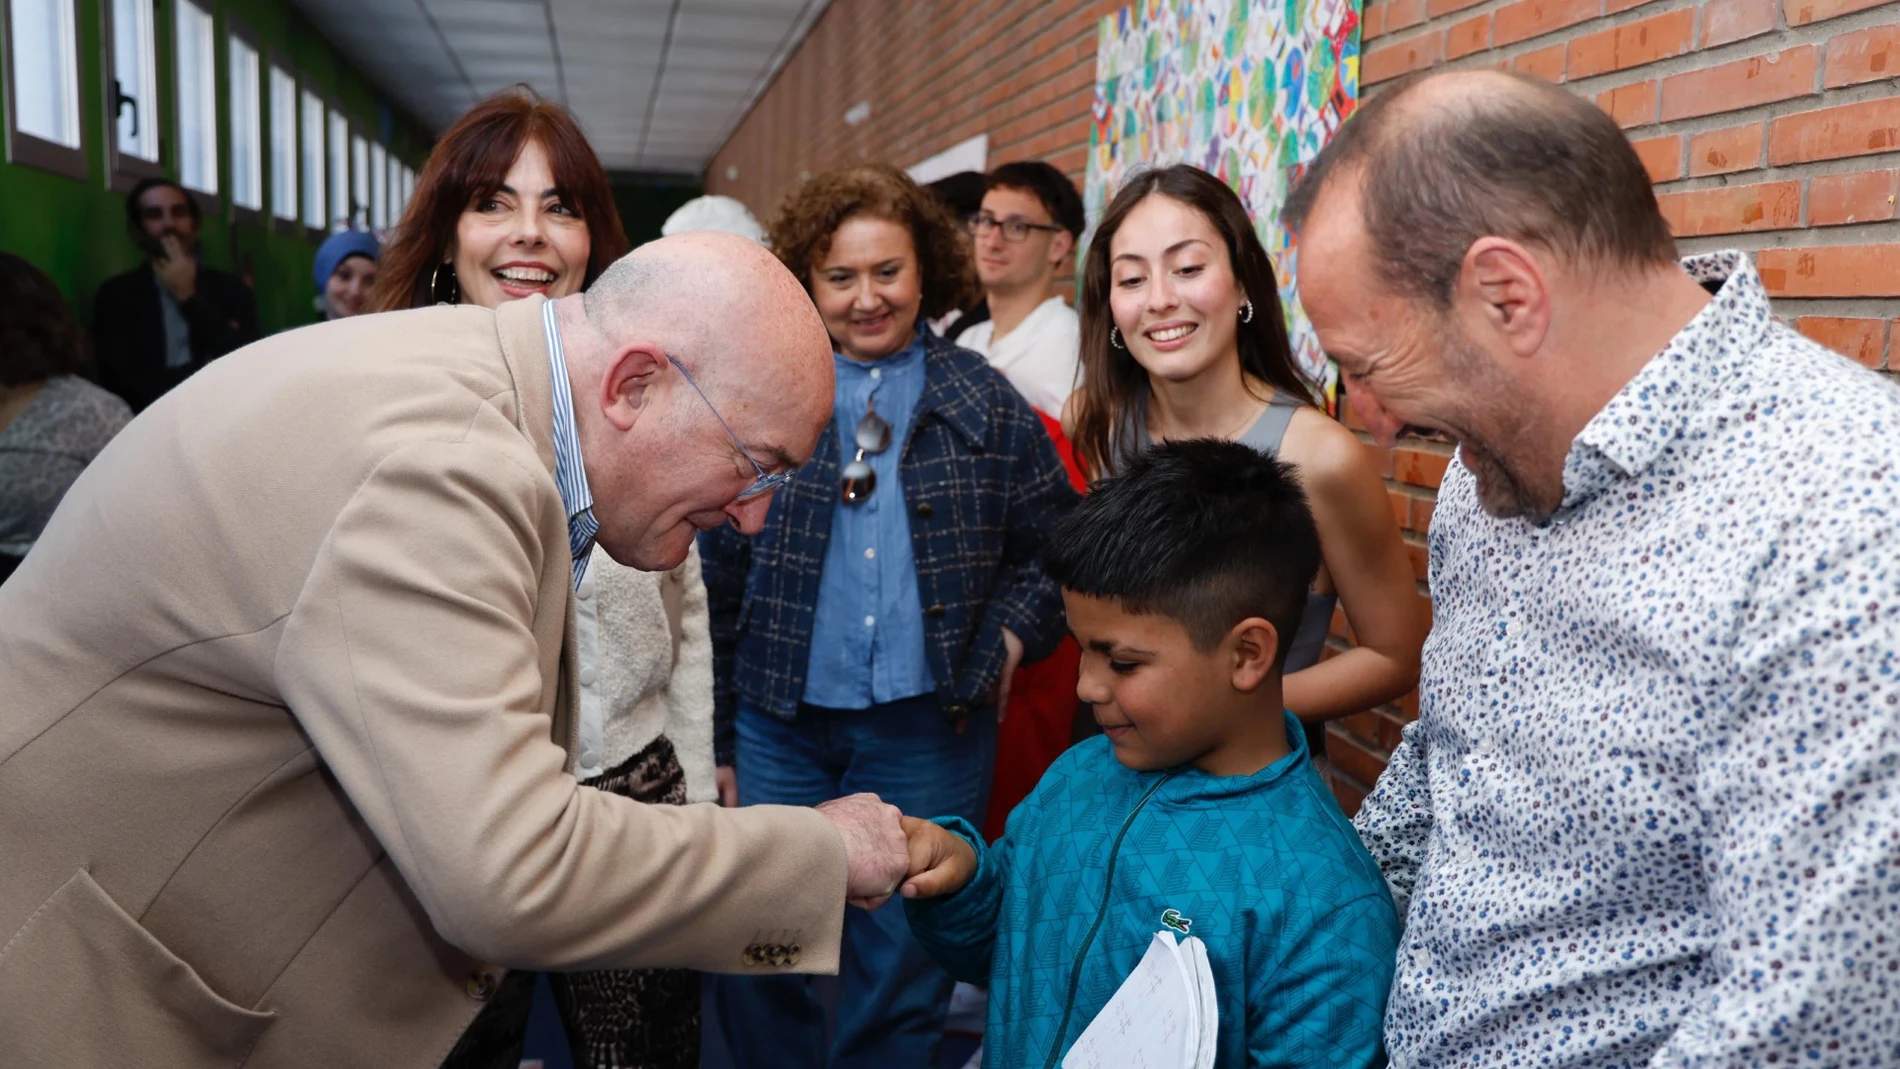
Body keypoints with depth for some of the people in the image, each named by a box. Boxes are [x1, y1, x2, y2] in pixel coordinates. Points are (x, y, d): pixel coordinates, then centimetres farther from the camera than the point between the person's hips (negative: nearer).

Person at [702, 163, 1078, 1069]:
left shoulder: (985, 405, 3)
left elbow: (1055, 543, 12)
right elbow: (717, 578, 3)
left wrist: (1014, 629, -5)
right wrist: (716, 735, 2)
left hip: (929, 728, 0)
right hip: (780, 723, 1)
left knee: (902, 975, 11)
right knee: (758, 960, 10)